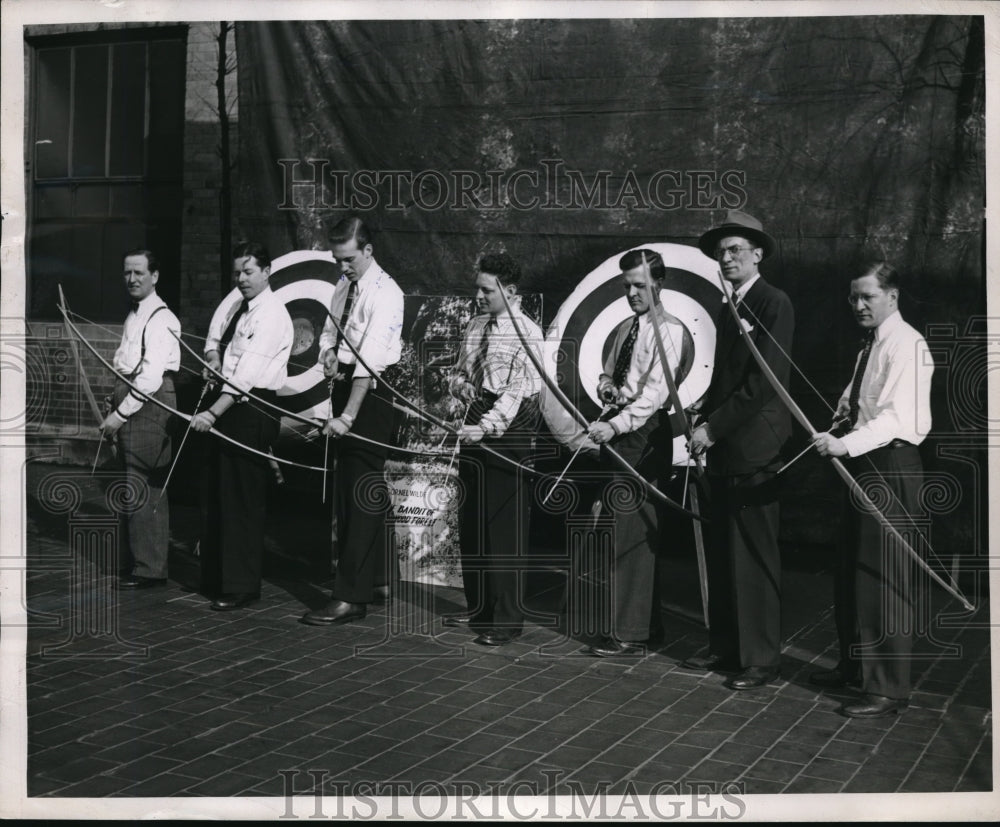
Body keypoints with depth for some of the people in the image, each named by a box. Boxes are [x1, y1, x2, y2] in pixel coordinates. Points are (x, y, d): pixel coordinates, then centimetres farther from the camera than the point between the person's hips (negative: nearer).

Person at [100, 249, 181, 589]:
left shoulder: (160, 318, -11)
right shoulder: (133, 316, 18)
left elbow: (151, 376, -18)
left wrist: (120, 414, -17)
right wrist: (116, 411, 10)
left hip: (149, 403, -10)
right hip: (131, 400, 10)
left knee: (142, 488, -8)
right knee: (131, 486, 15)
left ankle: (149, 569, 0)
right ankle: (133, 562, 25)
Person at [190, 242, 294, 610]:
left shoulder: (272, 314, -16)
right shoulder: (234, 302, 9)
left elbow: (247, 373, -24)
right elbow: (215, 334, 26)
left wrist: (213, 413, -31)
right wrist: (212, 359, 3)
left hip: (253, 410, -9)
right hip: (227, 402, 9)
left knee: (242, 498, -4)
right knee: (214, 493, 14)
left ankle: (241, 587, 4)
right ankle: (214, 576, 26)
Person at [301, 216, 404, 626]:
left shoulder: (385, 293, -17)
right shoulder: (344, 284, 10)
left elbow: (371, 359, -24)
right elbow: (329, 329, 22)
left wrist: (348, 416, -29)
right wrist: (328, 352, -3)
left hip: (371, 391, -9)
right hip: (344, 382, 9)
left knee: (363, 491, -9)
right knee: (346, 487, 14)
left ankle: (350, 597, -8)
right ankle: (378, 576, 26)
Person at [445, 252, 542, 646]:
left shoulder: (528, 334, -10)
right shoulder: (474, 326, 13)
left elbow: (517, 390, -20)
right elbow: (459, 371, 23)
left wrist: (487, 425, -31)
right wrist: (460, 384, 0)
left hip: (508, 429, -8)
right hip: (476, 426, 8)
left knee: (505, 525, -5)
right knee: (470, 520, 13)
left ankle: (507, 618, 2)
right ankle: (478, 607, 26)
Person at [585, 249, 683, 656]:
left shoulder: (668, 330, -9)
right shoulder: (626, 327, 16)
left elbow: (656, 391, -20)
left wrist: (616, 424, -30)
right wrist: (605, 384, 2)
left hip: (644, 431, -9)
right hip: (617, 429, 9)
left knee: (633, 529, -8)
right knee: (624, 527, 12)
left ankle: (631, 634, -4)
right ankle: (647, 621, 23)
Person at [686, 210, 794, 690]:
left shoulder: (774, 304, -8)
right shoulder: (729, 308, 17)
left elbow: (762, 381, -16)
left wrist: (713, 426, -15)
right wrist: (702, 421, 5)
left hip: (754, 448, -8)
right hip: (723, 450, 8)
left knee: (755, 556, -3)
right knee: (722, 553, 12)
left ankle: (761, 658, 4)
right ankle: (725, 646, 22)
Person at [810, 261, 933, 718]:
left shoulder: (907, 346, -13)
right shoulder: (869, 345, 16)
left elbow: (899, 415, -23)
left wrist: (847, 443, -33)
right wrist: (837, 429, -1)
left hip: (891, 467, -9)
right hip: (862, 464, 9)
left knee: (884, 578, -5)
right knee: (852, 573, 16)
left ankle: (889, 689, 3)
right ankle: (854, 667, 30)